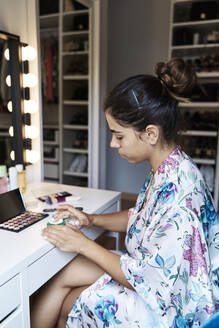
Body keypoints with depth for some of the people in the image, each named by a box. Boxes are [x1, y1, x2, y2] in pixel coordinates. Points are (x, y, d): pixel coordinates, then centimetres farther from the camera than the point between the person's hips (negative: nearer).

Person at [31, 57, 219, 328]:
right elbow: (140, 218, 10)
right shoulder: (166, 170, -5)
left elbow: (149, 279, -27)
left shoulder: (176, 191, -34)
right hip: (157, 275, 7)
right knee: (63, 275, 1)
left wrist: (83, 244, -19)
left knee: (66, 304, 1)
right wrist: (92, 220, -2)